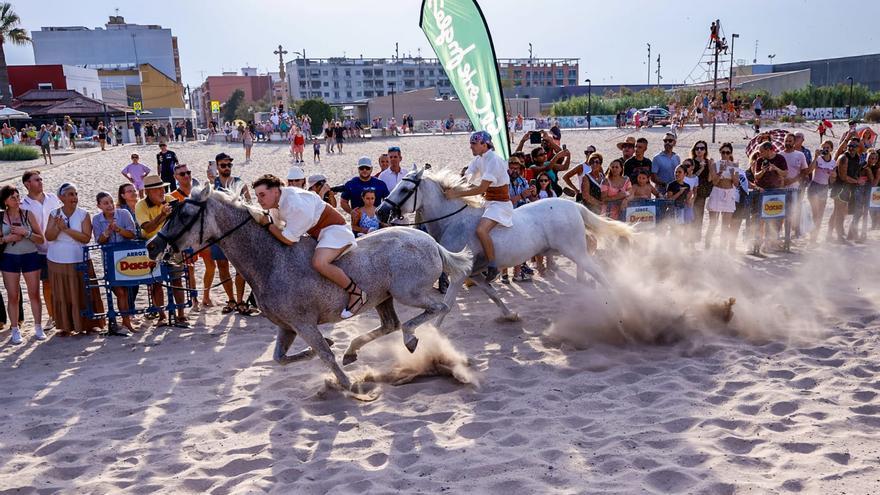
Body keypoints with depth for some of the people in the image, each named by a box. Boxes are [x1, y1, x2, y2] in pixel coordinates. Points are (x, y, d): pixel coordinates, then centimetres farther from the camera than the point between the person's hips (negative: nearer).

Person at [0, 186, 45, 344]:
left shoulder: (28, 215, -2)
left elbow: (41, 239, -3)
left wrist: (25, 232, -17)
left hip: (30, 257, 0)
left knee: (34, 294, 4)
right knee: (13, 296, 4)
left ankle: (38, 328, 15)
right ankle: (15, 330, 13)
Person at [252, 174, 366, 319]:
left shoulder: (296, 205, -30)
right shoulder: (280, 199, 0)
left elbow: (288, 240, -24)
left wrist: (268, 224, -16)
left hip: (334, 229, -11)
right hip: (318, 233, 11)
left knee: (318, 263, -35)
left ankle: (357, 293, -20)